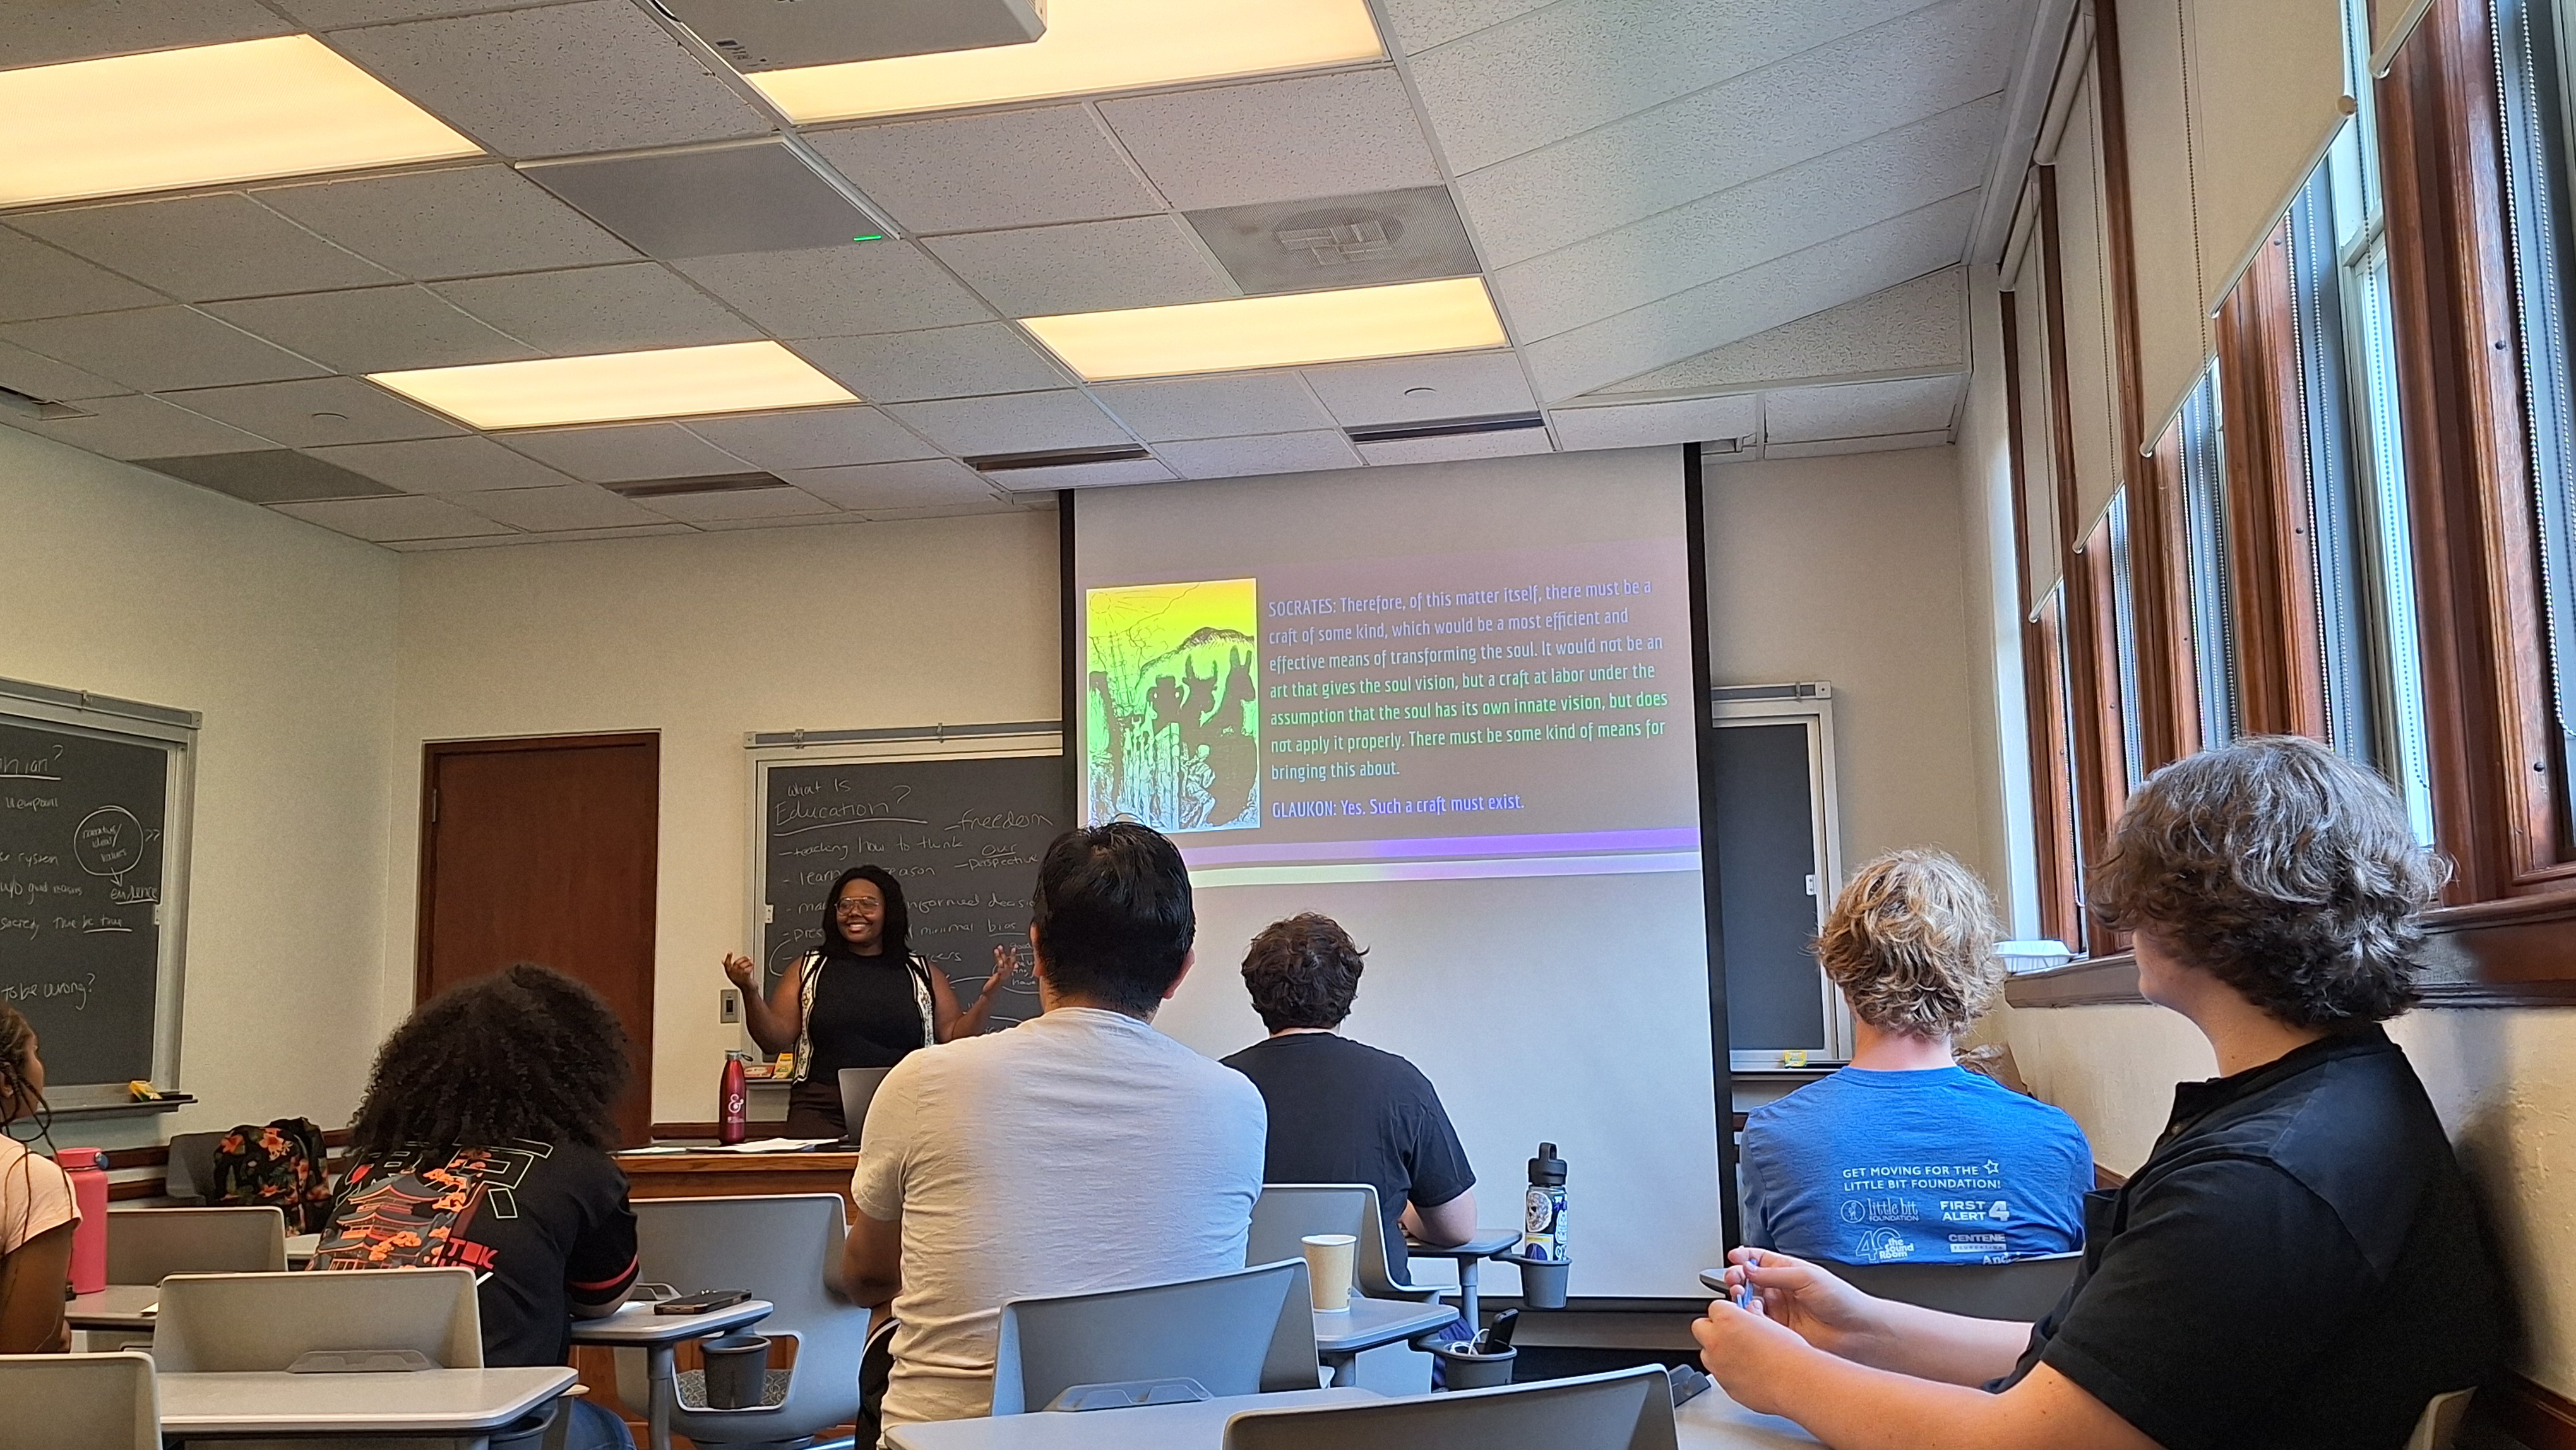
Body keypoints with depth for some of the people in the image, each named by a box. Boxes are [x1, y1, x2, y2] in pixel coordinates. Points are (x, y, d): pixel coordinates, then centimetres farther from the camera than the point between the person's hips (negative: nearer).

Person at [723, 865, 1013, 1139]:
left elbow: (955, 1036, 11)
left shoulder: (923, 975, 14)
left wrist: (988, 997, -3)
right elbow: (776, 1040, 7)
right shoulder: (808, 970, 14)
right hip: (821, 1114, 0)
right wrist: (750, 993, -8)